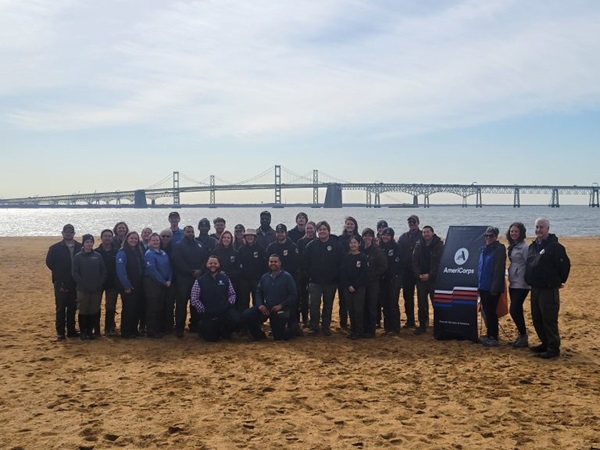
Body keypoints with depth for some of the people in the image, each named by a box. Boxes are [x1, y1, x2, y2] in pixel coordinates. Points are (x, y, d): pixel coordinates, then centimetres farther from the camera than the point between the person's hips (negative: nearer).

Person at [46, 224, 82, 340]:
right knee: (61, 308, -1)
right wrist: (59, 274, 0)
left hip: (74, 283, 2)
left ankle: (71, 330, 18)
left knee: (72, 308, 9)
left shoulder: (80, 247, 4)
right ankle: (60, 332, 5)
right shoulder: (55, 248, 0)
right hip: (61, 283, -2)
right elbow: (49, 262, 1)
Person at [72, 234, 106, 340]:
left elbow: (103, 271, 6)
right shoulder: (78, 257, 0)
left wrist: (100, 283, -6)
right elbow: (75, 273, -5)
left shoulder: (98, 256, 6)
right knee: (83, 311, 3)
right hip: (83, 289, -2)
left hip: (96, 289, 2)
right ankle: (83, 332, 14)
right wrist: (83, 284, -12)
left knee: (94, 311, 6)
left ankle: (90, 331, 18)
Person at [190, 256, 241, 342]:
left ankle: (226, 331, 8)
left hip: (225, 310, 2)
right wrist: (203, 310, -9)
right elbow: (194, 300, -6)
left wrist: (228, 304, -5)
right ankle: (203, 327, 33)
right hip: (209, 314, -1)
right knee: (211, 338, -4)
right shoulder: (200, 281, -2)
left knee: (236, 319, -27)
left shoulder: (225, 278, 6)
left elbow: (232, 294, 10)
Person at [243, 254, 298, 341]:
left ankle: (292, 329, 32)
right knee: (247, 315, -18)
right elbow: (258, 293, 8)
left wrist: (281, 305, -19)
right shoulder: (265, 277, 8)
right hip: (265, 308, 4)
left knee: (278, 337, -1)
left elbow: (293, 294, -11)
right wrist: (260, 305, -12)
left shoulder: (287, 277, -6)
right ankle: (259, 335, 6)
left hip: (280, 310, -4)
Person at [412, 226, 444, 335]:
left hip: (434, 278, -4)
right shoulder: (418, 246, 8)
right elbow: (414, 262, 6)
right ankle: (422, 325, 15)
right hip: (421, 279, 4)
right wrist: (418, 275, -8)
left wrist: (429, 275, -14)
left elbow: (440, 263, -9)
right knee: (421, 303, 6)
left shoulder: (439, 245, -4)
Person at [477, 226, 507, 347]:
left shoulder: (499, 249, -11)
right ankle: (489, 335, 23)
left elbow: (499, 270, -16)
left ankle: (493, 338, 4)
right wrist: (479, 284, 13)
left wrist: (495, 288, -19)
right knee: (486, 311, 13)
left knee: (491, 312, -3)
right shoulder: (483, 249, 12)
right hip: (483, 286, 7)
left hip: (492, 287, -7)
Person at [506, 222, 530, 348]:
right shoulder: (512, 246, 12)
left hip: (521, 284, -8)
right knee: (517, 310, 12)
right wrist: (509, 278, 16)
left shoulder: (524, 247, -13)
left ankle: (523, 337, 3)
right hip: (513, 283, 8)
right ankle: (521, 336, 20)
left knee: (514, 310, -10)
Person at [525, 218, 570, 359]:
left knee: (549, 320, -6)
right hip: (535, 288, 8)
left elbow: (565, 264, -10)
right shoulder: (533, 246, 13)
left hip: (549, 289, -8)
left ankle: (554, 348, 1)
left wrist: (559, 281, 0)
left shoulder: (555, 246, -12)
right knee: (537, 319, 14)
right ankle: (545, 344, 26)